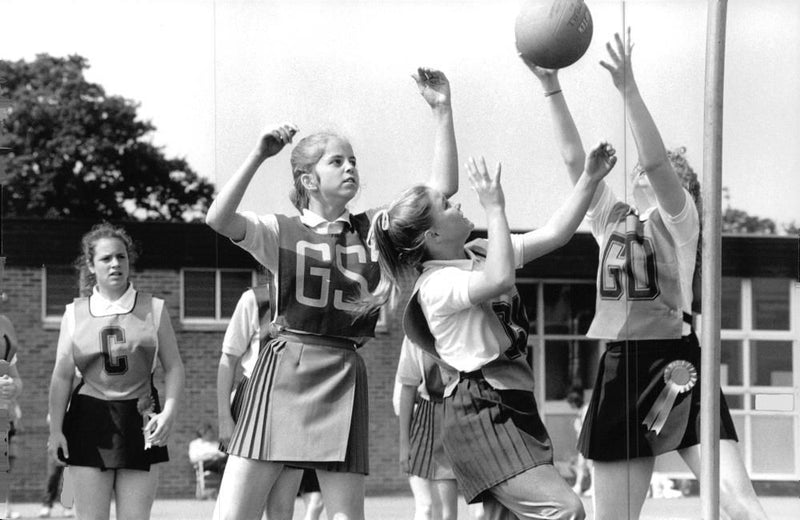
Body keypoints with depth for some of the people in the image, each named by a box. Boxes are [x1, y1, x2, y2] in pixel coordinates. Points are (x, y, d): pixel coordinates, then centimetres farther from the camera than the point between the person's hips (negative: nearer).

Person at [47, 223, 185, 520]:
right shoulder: (75, 314, 5)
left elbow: (173, 368, 5)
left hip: (140, 421, 0)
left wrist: (169, 411, -11)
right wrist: (55, 430, 2)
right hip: (90, 420, 0)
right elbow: (62, 375, 7)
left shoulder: (153, 309, 5)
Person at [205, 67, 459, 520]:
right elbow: (219, 220, -13)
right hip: (282, 369, -2)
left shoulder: (373, 230, 13)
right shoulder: (281, 232, 6)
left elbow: (443, 188, 5)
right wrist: (258, 156, -20)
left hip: (343, 379, 2)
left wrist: (443, 110, -1)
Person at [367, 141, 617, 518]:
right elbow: (499, 280, -34)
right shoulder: (436, 285, -15)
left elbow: (554, 234, 14)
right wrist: (494, 208, -26)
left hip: (513, 403, 9)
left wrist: (590, 179, 6)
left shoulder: (479, 253, 11)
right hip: (480, 412, -9)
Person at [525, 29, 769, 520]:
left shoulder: (680, 218, 0)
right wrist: (552, 87, 0)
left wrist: (629, 89, -25)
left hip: (677, 364, -5)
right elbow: (574, 157, 8)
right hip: (621, 368, 5)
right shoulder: (611, 218, 15)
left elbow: (656, 160, -17)